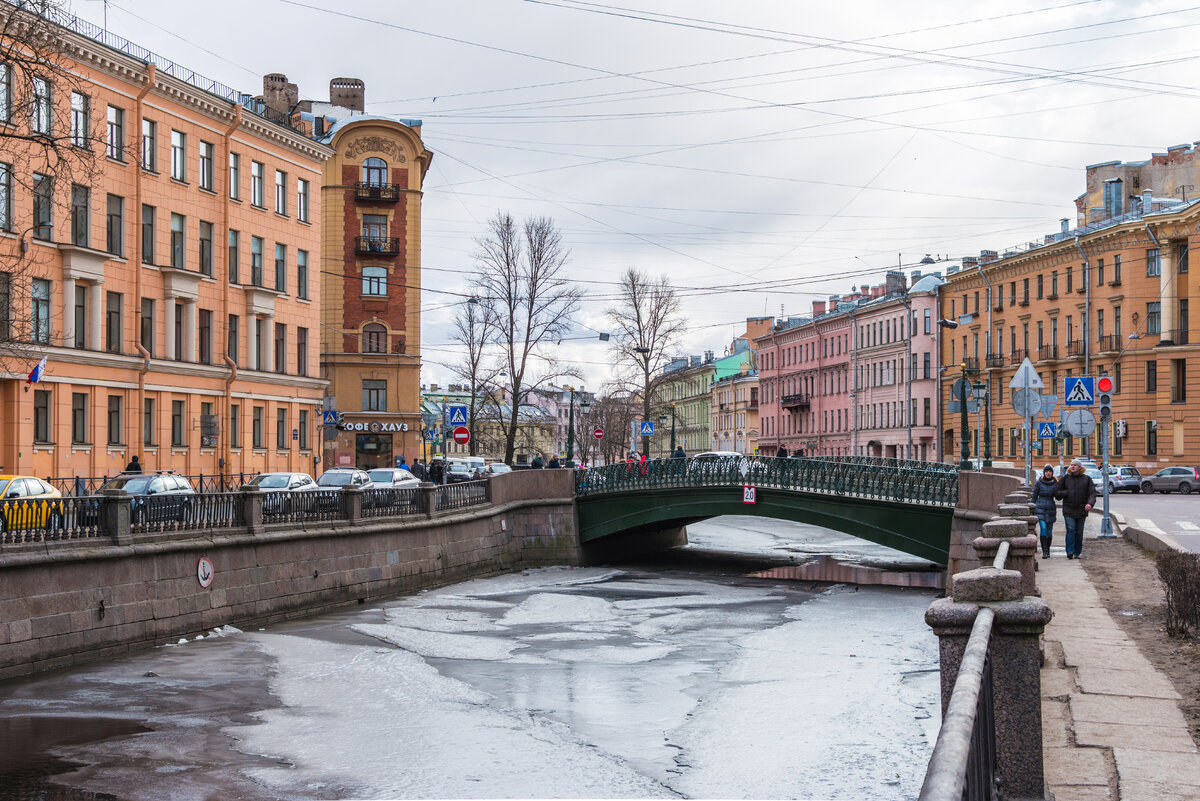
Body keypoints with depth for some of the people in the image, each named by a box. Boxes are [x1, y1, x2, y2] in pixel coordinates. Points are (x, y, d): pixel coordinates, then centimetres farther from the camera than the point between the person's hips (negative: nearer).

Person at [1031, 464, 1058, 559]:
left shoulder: (1055, 483, 2)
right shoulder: (1039, 483, -2)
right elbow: (1034, 497, 5)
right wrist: (1033, 509, 6)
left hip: (1051, 509, 2)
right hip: (1040, 508, -2)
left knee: (1049, 531, 4)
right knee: (1043, 528, -18)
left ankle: (1048, 551, 21)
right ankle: (1044, 551, -17)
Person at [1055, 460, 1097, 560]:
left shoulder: (1086, 479, 5)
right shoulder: (1065, 478, 5)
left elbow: (1092, 493, -4)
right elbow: (1057, 493, 4)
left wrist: (1090, 503, -22)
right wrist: (1068, 492, -13)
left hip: (1081, 510, 1)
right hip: (1068, 510, -1)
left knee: (1079, 532, 5)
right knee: (1070, 530, -14)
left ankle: (1077, 553, 14)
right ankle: (1070, 552, -18)